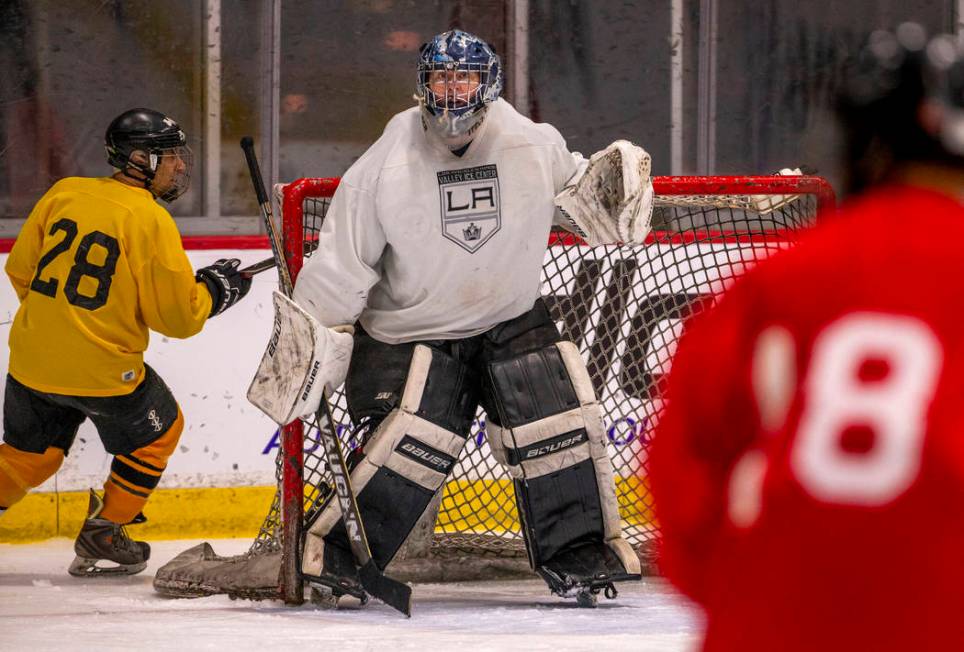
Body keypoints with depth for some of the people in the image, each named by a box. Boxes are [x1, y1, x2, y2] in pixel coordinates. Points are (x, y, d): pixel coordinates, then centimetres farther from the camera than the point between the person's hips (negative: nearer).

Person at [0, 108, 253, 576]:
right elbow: (178, 316, -12)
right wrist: (213, 291, 8)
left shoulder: (65, 193, 2)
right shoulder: (151, 221, -14)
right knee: (158, 431, 21)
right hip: (102, 370, -5)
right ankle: (101, 541, 22)